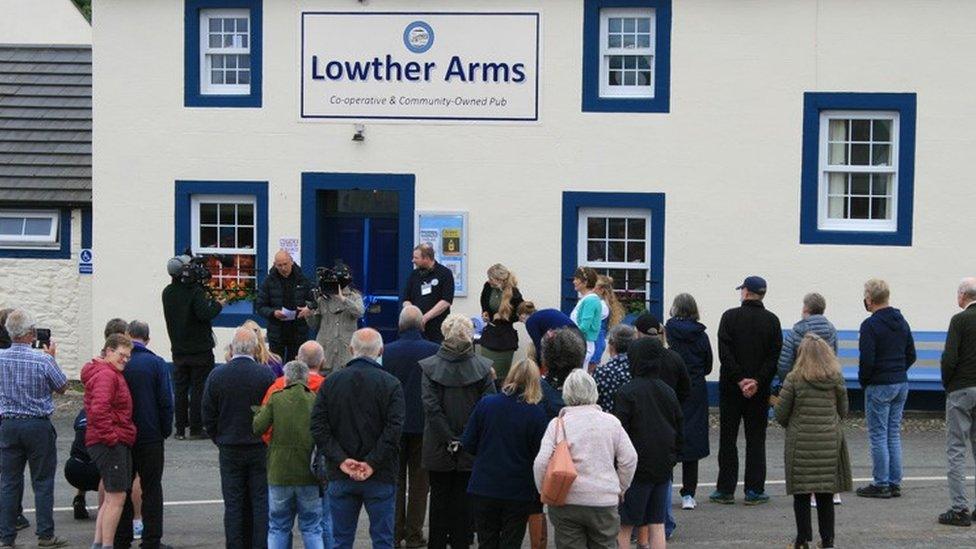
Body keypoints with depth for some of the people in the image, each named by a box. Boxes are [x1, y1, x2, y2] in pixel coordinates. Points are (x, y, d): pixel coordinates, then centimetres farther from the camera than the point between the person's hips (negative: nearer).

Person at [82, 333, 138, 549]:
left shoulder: (111, 373, 19)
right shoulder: (106, 375, -14)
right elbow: (99, 410, -27)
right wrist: (111, 437, -21)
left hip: (117, 443, 11)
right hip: (111, 444, -11)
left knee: (111, 497, 15)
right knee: (117, 497, -8)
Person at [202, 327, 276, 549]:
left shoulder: (216, 375, -5)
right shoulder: (267, 375, -9)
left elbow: (208, 417, 1)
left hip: (230, 450, 1)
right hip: (260, 449, -1)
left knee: (234, 504, 7)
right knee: (261, 503, 5)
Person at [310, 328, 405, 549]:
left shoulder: (330, 382, 3)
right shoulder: (391, 384, -6)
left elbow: (318, 427, -4)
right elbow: (393, 430, -15)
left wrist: (341, 460, -7)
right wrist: (373, 463, -12)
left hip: (340, 477, 2)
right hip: (380, 478, -2)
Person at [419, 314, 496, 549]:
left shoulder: (430, 367, -8)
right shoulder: (482, 368, -7)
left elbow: (431, 407, -13)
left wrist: (449, 440, -10)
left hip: (438, 449, 0)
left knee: (439, 497, 12)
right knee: (464, 500, 10)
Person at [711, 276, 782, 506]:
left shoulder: (730, 317, -4)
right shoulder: (772, 321, 2)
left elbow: (725, 353, -12)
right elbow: (775, 356, -5)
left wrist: (739, 379, -11)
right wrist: (758, 381, -9)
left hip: (731, 387, -1)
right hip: (760, 391, 2)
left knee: (727, 439, 5)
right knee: (756, 439, 7)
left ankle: (725, 490, 5)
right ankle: (754, 491, 5)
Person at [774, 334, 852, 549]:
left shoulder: (793, 380, -10)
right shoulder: (836, 379, -1)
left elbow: (781, 415, -5)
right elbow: (843, 411, 9)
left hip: (800, 442, -3)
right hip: (830, 441, 3)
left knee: (801, 494, 6)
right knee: (825, 494, 11)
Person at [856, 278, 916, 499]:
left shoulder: (870, 325, -14)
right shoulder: (902, 322, 10)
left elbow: (867, 359, -18)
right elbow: (911, 355, 13)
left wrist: (863, 380, -3)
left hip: (879, 387, -7)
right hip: (901, 385, 7)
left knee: (878, 435, -1)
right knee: (894, 434, 12)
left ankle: (881, 485, 1)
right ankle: (895, 483, 14)